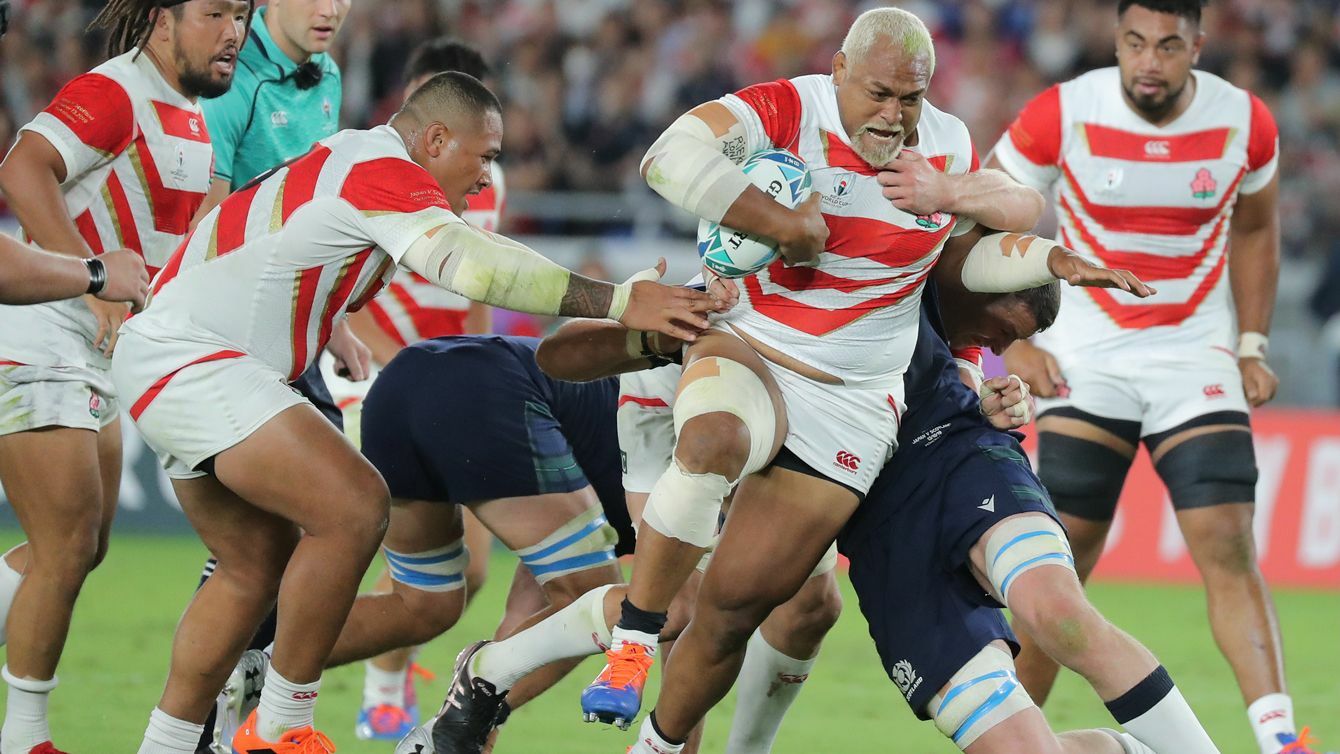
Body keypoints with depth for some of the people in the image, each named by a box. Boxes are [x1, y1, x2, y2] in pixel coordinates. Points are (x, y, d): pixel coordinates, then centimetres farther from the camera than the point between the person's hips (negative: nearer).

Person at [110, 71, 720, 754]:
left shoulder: (350, 158, 16)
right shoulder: (383, 171, -16)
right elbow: (468, 262, -31)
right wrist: (617, 302, -35)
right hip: (188, 359, -11)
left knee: (258, 569, 16)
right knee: (354, 505, -20)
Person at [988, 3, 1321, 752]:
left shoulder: (1244, 123, -6)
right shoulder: (1061, 116, -13)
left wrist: (1253, 345, 5)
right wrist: (1013, 342, -6)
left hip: (1198, 360, 1)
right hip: (1087, 361, -1)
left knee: (1229, 549, -13)